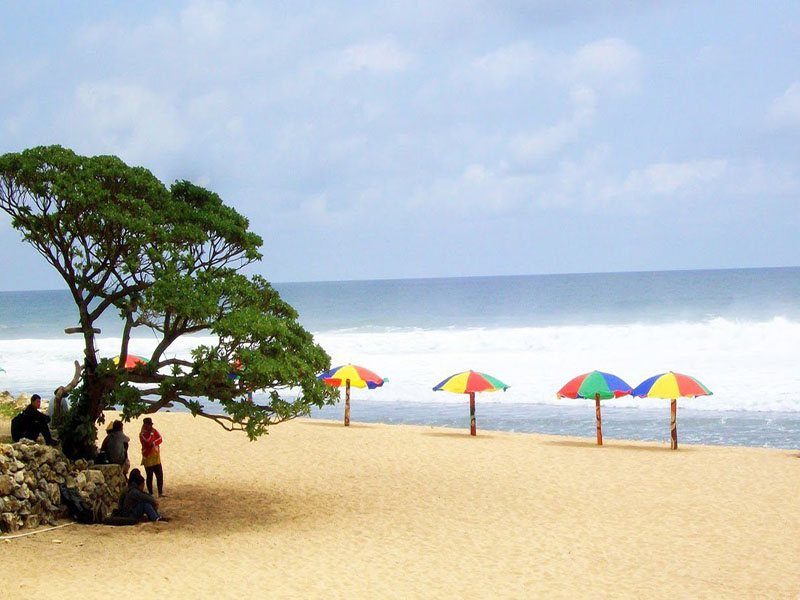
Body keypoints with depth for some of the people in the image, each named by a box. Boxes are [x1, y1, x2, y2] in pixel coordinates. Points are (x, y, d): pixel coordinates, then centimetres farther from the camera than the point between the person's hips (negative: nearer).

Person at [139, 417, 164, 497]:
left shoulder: (154, 430, 7)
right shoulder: (142, 434, -10)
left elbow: (160, 439, -2)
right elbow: (148, 442, -24)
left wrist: (154, 443, -19)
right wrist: (151, 433, -18)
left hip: (156, 457, 5)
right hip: (148, 458, -5)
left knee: (160, 475, 1)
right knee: (149, 476, 1)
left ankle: (160, 493, 7)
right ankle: (150, 493, 9)